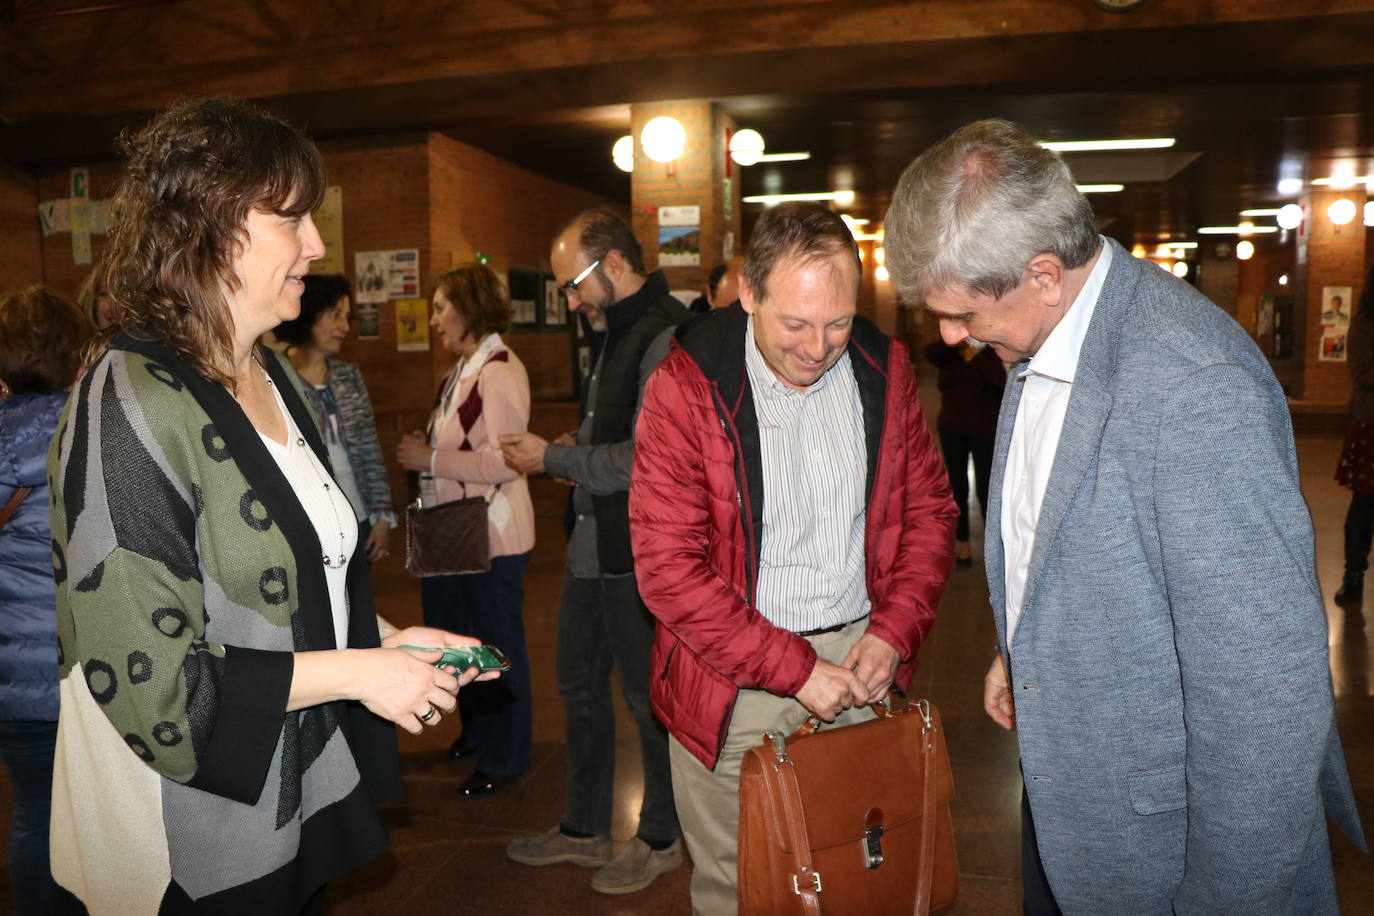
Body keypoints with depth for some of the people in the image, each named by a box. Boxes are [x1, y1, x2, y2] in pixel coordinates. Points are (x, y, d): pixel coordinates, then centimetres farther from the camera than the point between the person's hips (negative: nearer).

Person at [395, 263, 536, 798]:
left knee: (497, 647, 6)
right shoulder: (463, 370, 11)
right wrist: (423, 449, 3)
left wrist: (431, 459, -19)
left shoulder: (500, 371, -18)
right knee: (455, 638, 21)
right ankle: (476, 731, 42)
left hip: (493, 534, -9)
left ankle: (503, 759, 23)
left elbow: (505, 461, -25)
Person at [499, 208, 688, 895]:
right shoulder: (614, 334, 14)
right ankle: (583, 829, 36)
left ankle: (661, 838, 27)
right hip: (593, 544, 10)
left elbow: (645, 458, -24)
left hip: (638, 554, -10)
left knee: (649, 696, 6)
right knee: (580, 687, 19)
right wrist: (573, 453, 4)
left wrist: (553, 459, -14)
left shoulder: (665, 337, -18)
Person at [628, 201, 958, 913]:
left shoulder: (884, 367, -1)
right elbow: (667, 567, -16)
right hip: (731, 684, -3)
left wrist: (893, 633, -6)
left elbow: (929, 510, 7)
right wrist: (793, 668, -17)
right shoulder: (685, 386, -15)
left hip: (856, 663, 4)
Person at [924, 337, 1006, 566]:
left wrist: (977, 355, -21)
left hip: (984, 429, -3)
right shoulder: (948, 355, 5)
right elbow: (930, 352, -20)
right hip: (952, 429, 3)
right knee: (957, 487, 8)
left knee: (985, 488, -5)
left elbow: (999, 380, -19)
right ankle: (962, 543, 19)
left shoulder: (987, 353, 0)